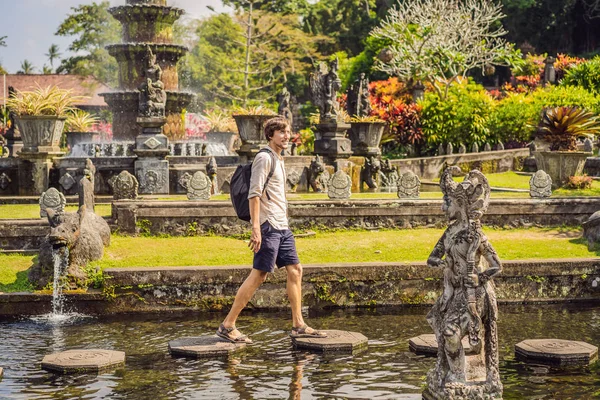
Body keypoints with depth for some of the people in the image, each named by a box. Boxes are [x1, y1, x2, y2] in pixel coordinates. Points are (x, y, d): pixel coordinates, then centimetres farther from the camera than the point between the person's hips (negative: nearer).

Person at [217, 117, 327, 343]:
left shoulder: (279, 160, 20)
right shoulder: (264, 158, -9)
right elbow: (254, 194, -17)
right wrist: (256, 227, -23)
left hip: (282, 227, 9)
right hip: (268, 226, -9)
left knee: (295, 270, 7)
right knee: (259, 274, -8)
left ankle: (298, 325, 12)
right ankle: (227, 326, -3)